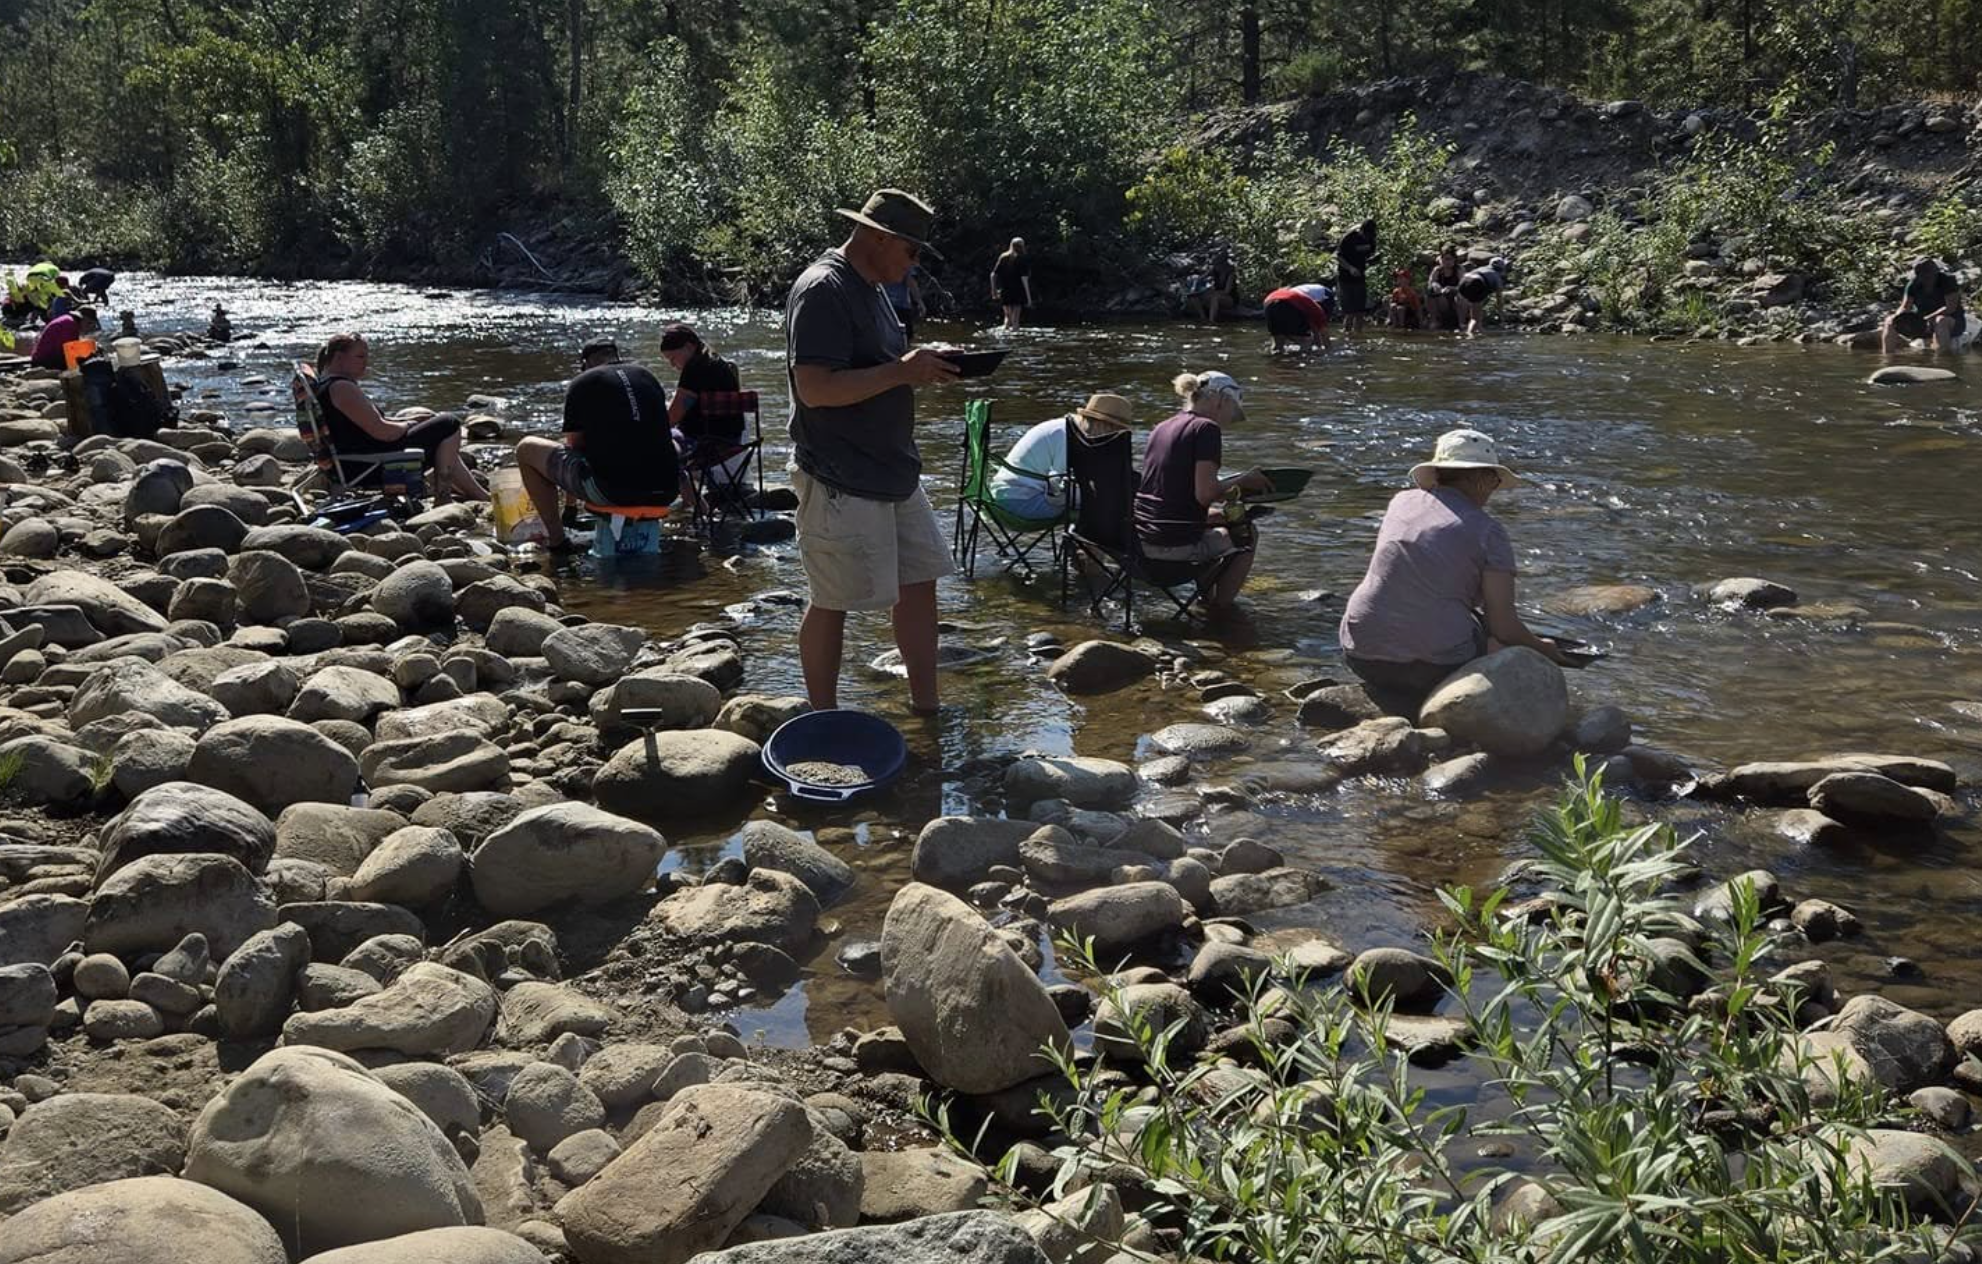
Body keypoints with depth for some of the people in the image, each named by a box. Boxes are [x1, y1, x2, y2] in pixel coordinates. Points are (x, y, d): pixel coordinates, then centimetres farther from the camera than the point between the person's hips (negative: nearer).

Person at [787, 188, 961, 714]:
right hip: (840, 482, -10)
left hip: (893, 472, 10)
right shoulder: (823, 290, -17)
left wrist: (922, 368, 6)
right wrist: (902, 371, -22)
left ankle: (926, 709, 23)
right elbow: (815, 389, -26)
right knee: (832, 603, 1)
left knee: (919, 584, 11)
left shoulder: (870, 288, 15)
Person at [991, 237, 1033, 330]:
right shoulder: (1022, 260, -9)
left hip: (1005, 292, 4)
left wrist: (994, 290, 13)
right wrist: (1028, 296, -13)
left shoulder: (1003, 257, 4)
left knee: (1008, 316, 20)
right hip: (1018, 292, -4)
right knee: (1015, 318, 3)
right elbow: (1024, 278, -15)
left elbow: (993, 275, 3)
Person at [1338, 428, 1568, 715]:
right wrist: (1540, 649, 12)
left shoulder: (1401, 501, 9)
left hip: (1363, 656, 5)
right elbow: (1504, 625, -6)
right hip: (1438, 664, -5)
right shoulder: (1489, 531, -5)